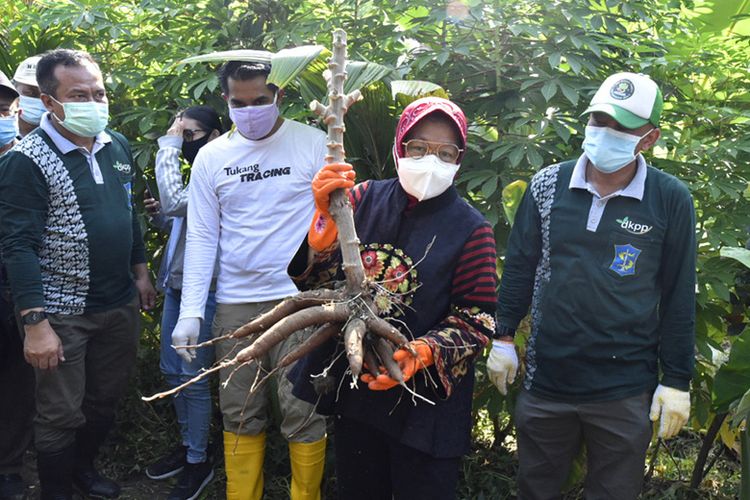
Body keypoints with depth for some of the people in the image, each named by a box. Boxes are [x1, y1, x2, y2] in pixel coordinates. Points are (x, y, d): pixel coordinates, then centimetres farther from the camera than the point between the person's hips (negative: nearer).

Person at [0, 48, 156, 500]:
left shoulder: (117, 145, 4)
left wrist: (140, 271, 16)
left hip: (120, 303, 6)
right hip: (63, 312, -6)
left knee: (106, 399, 19)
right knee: (61, 415, 7)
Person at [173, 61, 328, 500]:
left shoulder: (313, 143, -2)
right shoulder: (212, 157, 6)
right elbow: (202, 238, 7)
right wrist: (191, 311, 1)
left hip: (300, 299, -3)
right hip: (235, 304, 3)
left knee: (304, 414, 1)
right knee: (241, 414, 12)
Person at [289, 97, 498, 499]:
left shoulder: (471, 228, -9)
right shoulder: (364, 199, -2)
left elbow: (477, 318, -9)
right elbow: (310, 278, -8)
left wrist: (422, 354, -26)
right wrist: (327, 214, -25)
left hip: (425, 404, -3)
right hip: (353, 389, 3)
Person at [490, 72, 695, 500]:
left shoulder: (671, 200, -7)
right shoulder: (548, 184, -2)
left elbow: (679, 295, -2)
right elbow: (520, 267, 6)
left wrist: (677, 382, -1)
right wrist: (504, 338, 6)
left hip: (626, 393, -2)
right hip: (545, 381, 2)